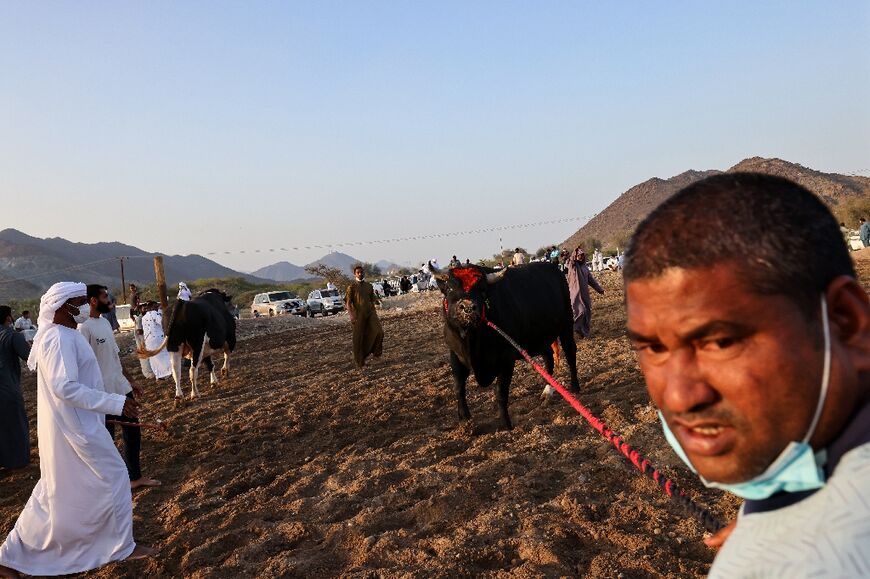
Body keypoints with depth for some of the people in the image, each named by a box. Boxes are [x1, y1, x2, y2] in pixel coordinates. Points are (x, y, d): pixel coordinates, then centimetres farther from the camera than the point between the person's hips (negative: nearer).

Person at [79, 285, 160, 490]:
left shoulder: (105, 322, 10)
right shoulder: (84, 327, -17)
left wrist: (130, 380, 20)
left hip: (121, 388, 9)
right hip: (103, 395, -9)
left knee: (132, 431, 15)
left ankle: (135, 476, 28)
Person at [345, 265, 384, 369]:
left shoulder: (369, 286, 12)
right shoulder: (352, 287, -2)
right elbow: (348, 302, -5)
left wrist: (377, 300, -1)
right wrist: (351, 315, -16)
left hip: (370, 312, 4)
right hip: (359, 314, -3)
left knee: (378, 332, -14)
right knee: (359, 337, 2)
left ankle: (375, 350, 11)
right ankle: (359, 361, 15)